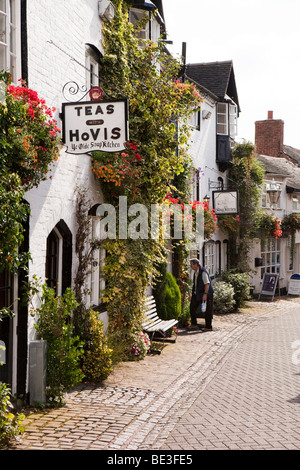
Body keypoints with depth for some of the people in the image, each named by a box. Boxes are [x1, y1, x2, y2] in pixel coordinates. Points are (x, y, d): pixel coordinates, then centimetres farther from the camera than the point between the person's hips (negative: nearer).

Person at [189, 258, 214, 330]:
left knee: (207, 311, 0)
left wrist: (205, 294, -25)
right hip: (197, 294, 9)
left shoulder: (203, 272, -17)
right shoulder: (195, 272, 10)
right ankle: (193, 324, 19)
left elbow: (207, 284, -21)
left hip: (205, 294, -9)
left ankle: (208, 326, 9)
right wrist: (193, 293, 17)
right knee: (192, 307, 8)